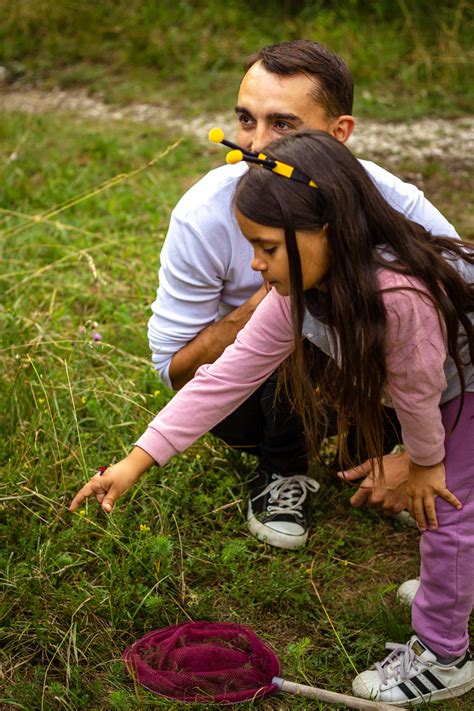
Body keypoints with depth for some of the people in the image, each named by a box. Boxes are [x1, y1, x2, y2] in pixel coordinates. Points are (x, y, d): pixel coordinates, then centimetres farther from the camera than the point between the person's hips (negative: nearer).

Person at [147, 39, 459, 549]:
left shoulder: (390, 202, -24)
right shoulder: (205, 216, -26)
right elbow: (172, 369, -19)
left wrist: (414, 454, -22)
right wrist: (266, 302, -34)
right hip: (241, 396, -2)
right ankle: (280, 469, -4)